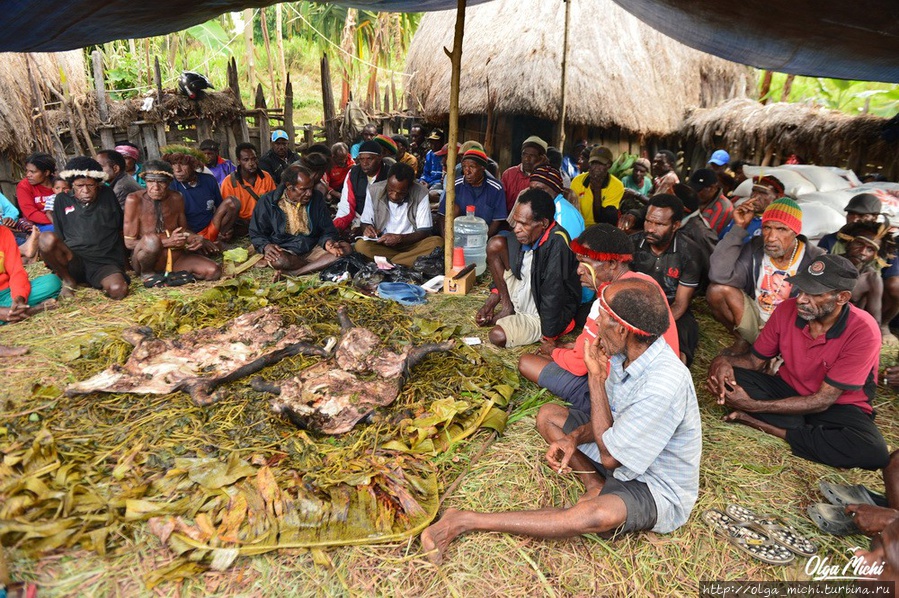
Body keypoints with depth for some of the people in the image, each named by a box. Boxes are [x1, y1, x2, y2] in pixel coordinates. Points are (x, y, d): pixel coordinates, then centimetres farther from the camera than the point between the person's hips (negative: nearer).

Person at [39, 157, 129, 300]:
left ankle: (101, 283, 1)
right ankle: (68, 280, -5)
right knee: (46, 238, -30)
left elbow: (121, 228, 16)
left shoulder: (108, 195, 8)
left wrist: (122, 259, 14)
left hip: (105, 262, -2)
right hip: (73, 261, 2)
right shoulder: (63, 200, 10)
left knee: (118, 290, -35)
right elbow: (58, 237, 16)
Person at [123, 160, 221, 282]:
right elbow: (129, 242, -11)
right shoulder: (134, 200, -10)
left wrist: (195, 238, -7)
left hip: (175, 256, 3)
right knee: (151, 239, -38)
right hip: (145, 260, -3)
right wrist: (167, 242, -23)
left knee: (214, 271, -21)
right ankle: (146, 272, -8)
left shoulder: (177, 198, 3)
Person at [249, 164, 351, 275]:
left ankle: (293, 273, -27)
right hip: (285, 252, -3)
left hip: (312, 250, 3)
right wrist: (266, 246, -20)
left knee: (346, 248, -21)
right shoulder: (267, 202, -4)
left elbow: (327, 230, 8)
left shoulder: (317, 198, 3)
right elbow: (256, 234, 3)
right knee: (278, 260, -39)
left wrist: (327, 242, -16)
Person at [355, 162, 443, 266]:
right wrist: (367, 229, -18)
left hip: (411, 244, -1)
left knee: (437, 242, -29)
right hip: (382, 245, 1)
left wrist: (399, 238, -23)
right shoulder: (373, 191, -7)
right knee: (361, 245, -29)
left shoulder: (421, 193, -12)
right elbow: (365, 223, 6)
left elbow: (425, 232, -9)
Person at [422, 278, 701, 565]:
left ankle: (466, 522, -30)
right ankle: (597, 487, -6)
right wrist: (573, 438, -15)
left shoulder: (664, 385, -34)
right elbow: (612, 417, 6)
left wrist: (596, 377, -24)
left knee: (599, 514, -39)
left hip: (659, 489, -8)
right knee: (547, 414, 5)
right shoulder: (628, 354, -9)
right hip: (623, 456, 8)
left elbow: (610, 457, -27)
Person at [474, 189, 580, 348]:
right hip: (522, 291, 7)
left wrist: (548, 338, -25)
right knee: (495, 244, -8)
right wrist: (490, 304, 1)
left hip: (543, 315, -7)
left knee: (498, 336, -30)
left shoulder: (556, 244, -32)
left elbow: (553, 297, -30)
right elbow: (510, 269, 7)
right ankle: (507, 308, 1)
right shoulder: (526, 236, -9)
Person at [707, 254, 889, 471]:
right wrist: (724, 361, -27)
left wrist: (752, 406, -29)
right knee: (727, 376, -23)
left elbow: (823, 400, -23)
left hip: (838, 405, -2)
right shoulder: (787, 309, -14)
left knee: (873, 452, -34)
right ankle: (811, 431, -19)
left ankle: (764, 425, -21)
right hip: (789, 389, 3)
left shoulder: (863, 332, -24)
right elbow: (755, 360, -2)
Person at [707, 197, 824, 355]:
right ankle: (742, 341, 3)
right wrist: (739, 228, -23)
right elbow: (720, 275, -25)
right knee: (717, 290, -20)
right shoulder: (755, 248, -8)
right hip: (755, 320, 4)